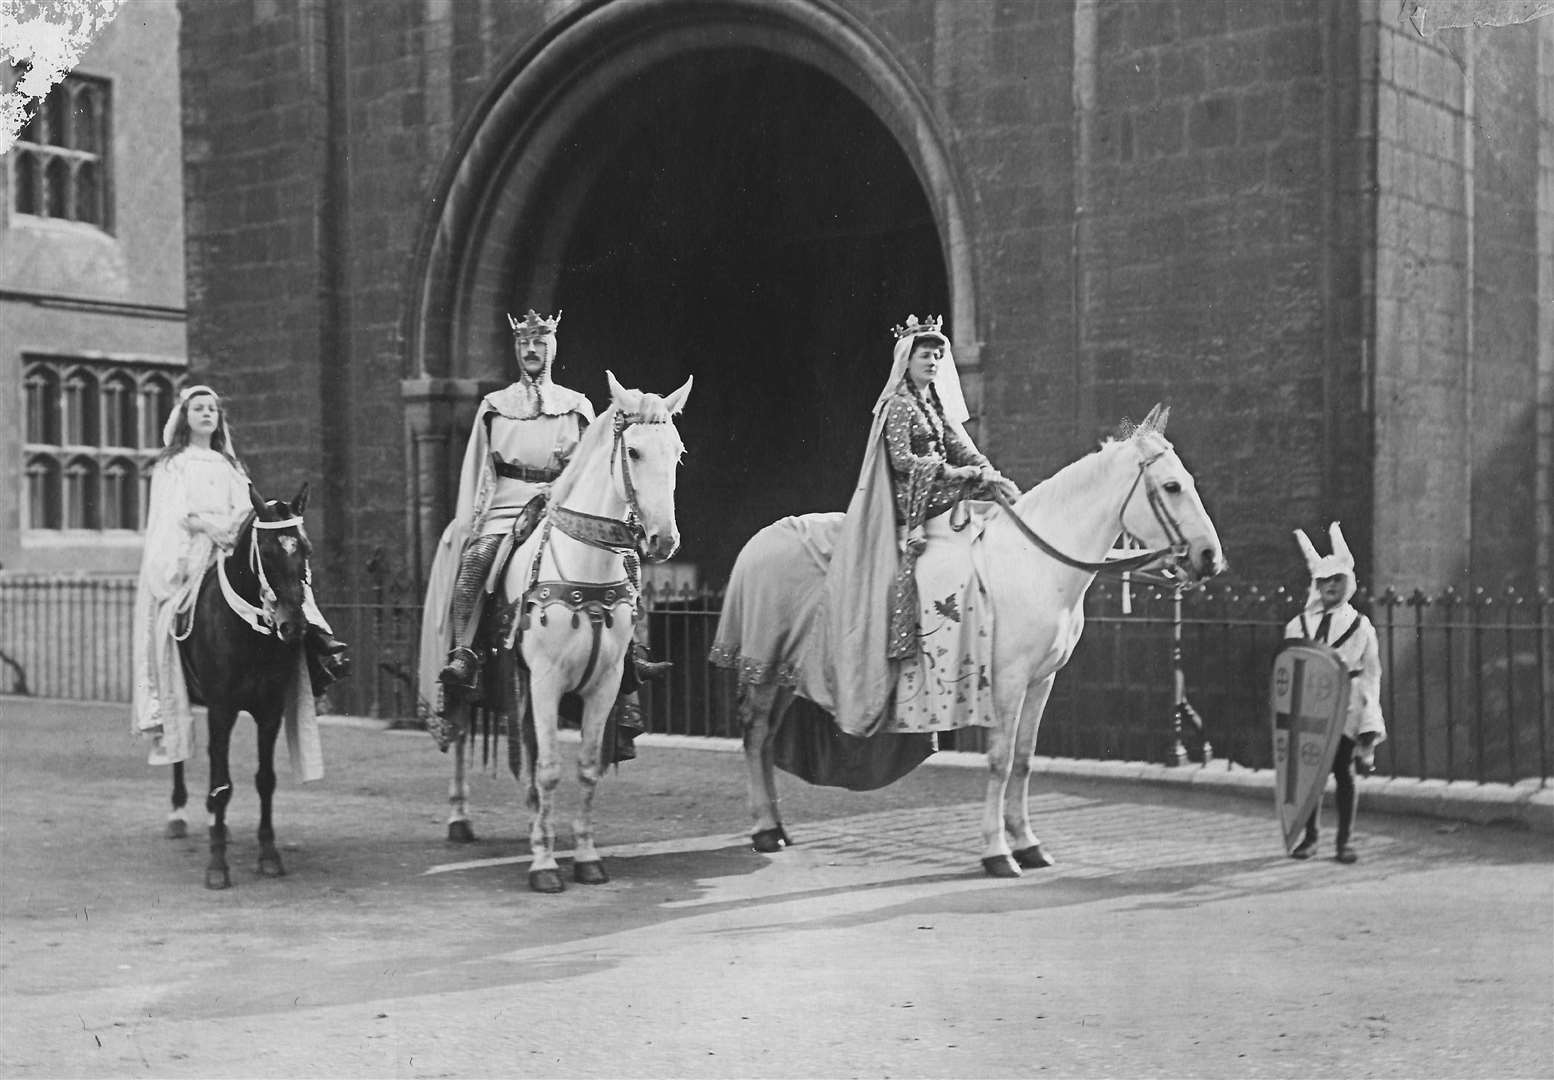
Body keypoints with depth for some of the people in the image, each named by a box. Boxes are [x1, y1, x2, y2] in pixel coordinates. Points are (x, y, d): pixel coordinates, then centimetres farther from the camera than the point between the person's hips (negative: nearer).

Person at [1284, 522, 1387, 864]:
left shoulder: (1360, 626, 4)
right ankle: (1309, 837, 18)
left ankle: (1345, 841, 11)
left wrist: (1370, 723, 0)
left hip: (1346, 709, -1)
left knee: (1344, 772, 0)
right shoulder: (1297, 625, 7)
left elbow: (1371, 672, 4)